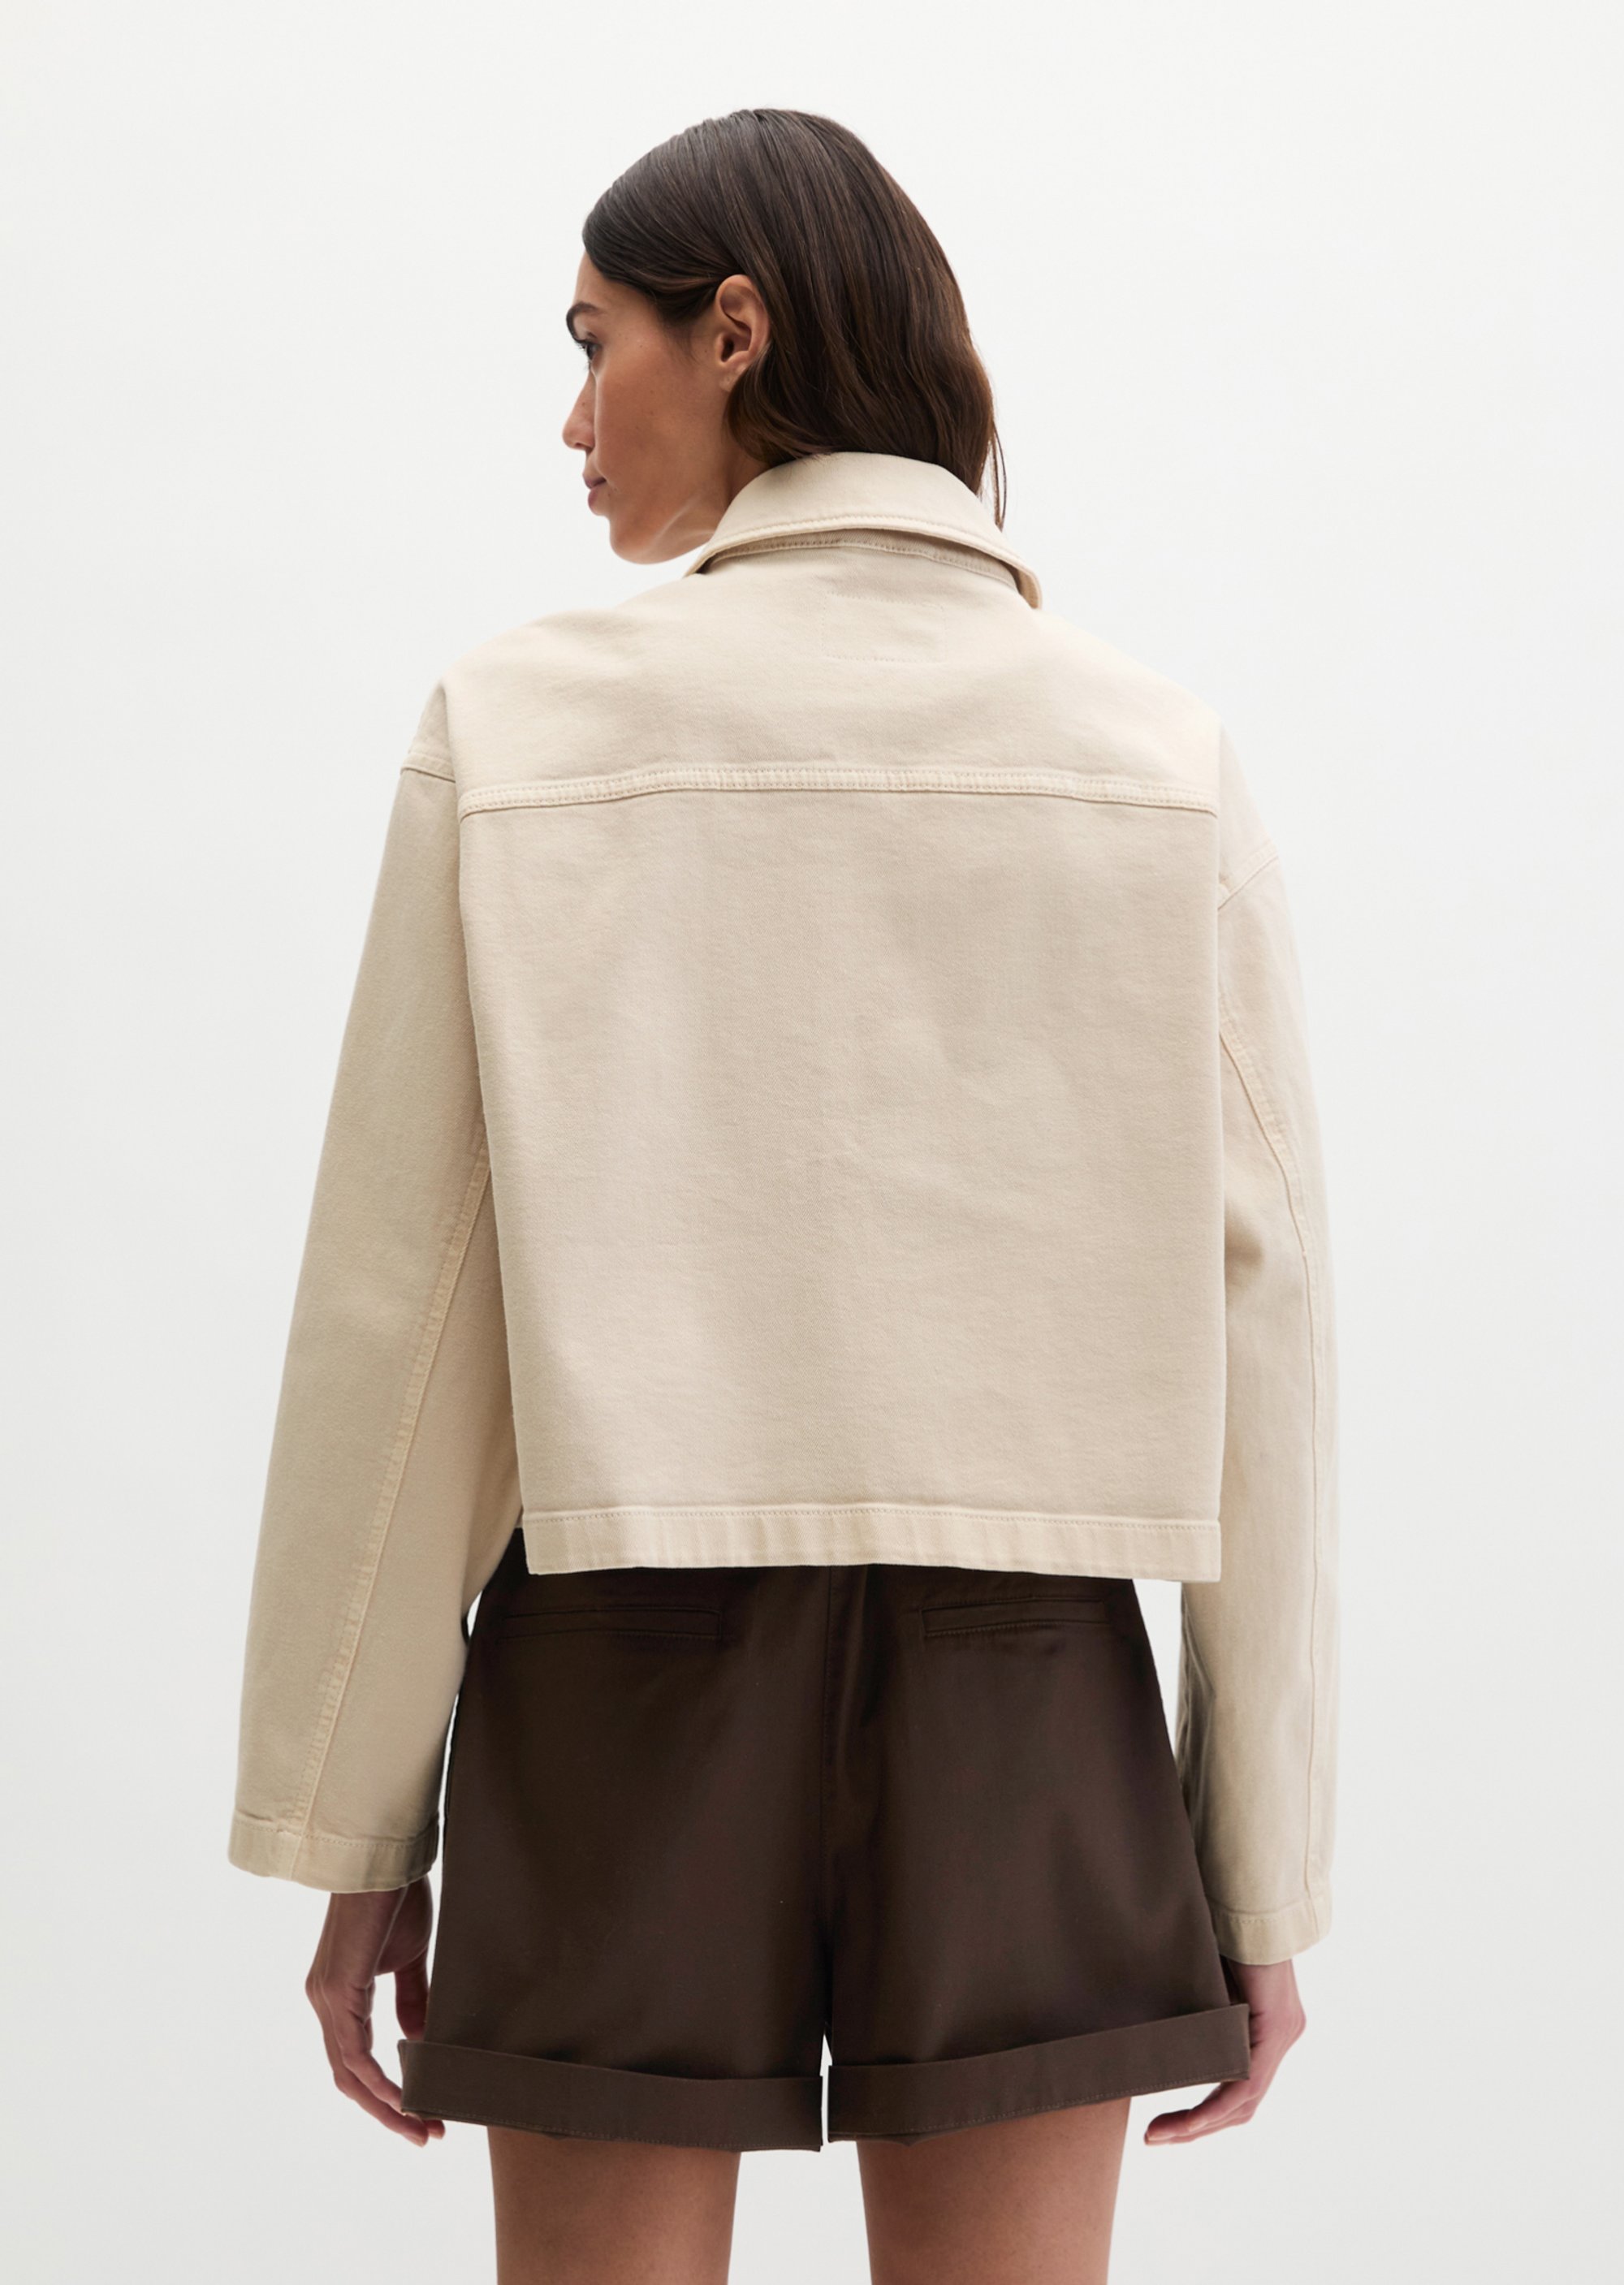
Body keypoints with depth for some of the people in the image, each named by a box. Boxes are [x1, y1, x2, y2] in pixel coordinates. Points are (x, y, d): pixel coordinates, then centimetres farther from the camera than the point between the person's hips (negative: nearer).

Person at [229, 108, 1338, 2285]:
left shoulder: (524, 732, -5)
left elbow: (400, 1311, -5)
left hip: (626, 1693, -1)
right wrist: (1263, 1867, 5)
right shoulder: (1165, 760, -1)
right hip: (1020, 1697, 1)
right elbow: (1254, 1325, -2)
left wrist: (349, 1829, 3)